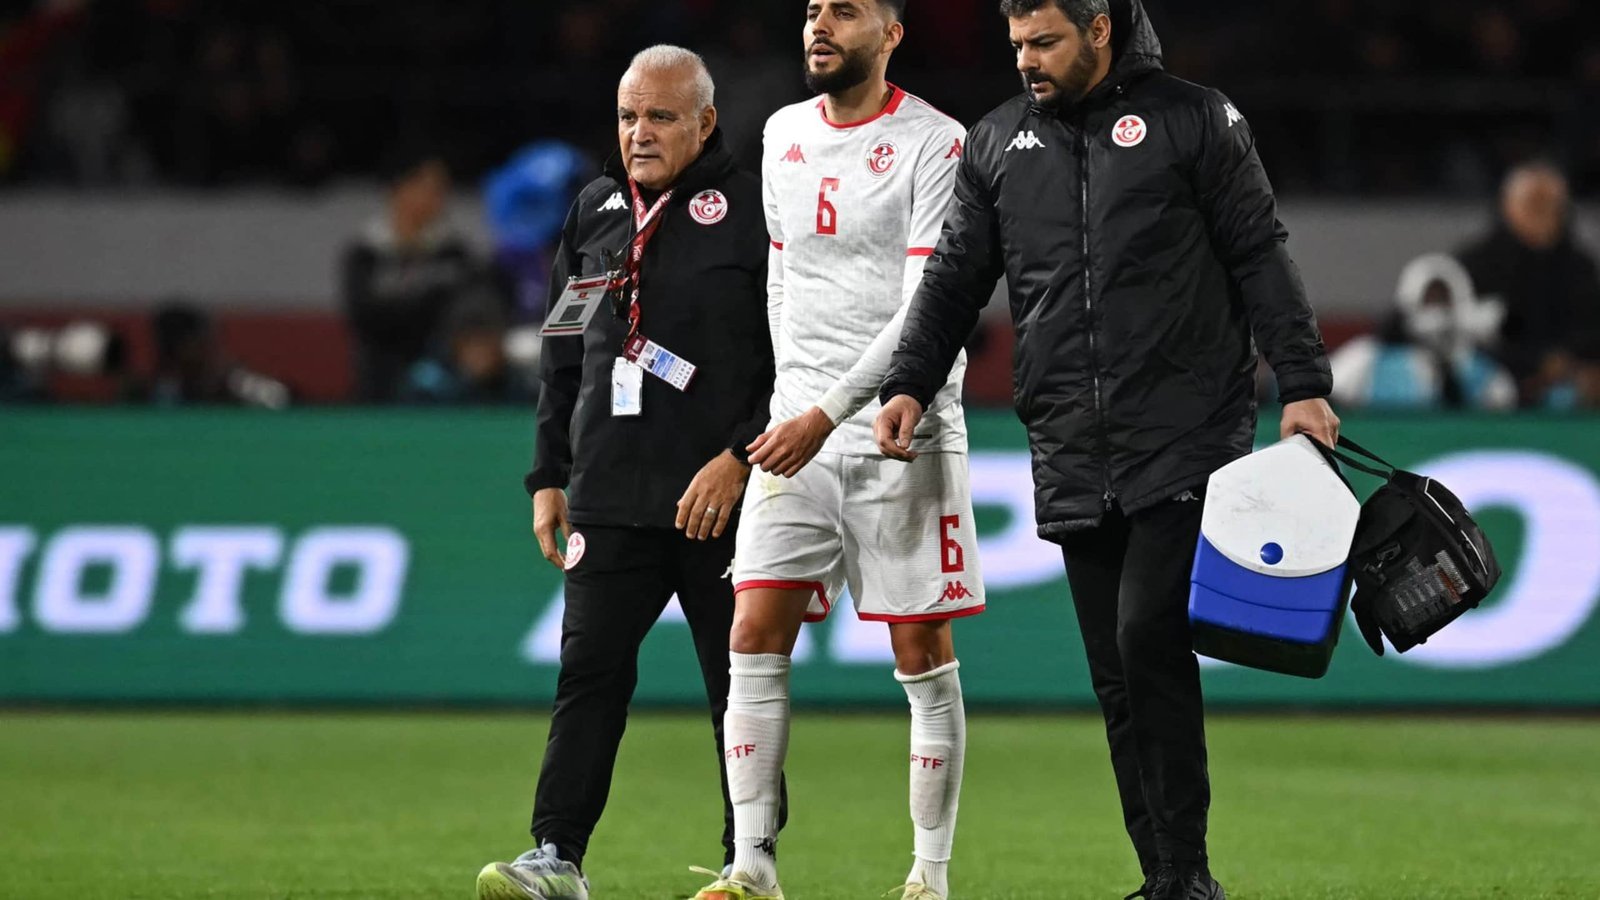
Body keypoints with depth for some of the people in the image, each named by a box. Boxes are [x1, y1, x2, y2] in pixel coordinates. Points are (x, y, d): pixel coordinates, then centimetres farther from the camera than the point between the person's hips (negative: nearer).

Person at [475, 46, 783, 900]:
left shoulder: (750, 212, -4)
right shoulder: (594, 212, 14)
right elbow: (563, 357, 19)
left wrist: (739, 459, -15)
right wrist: (550, 475, 14)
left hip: (723, 498, -4)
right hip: (610, 497, 4)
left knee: (740, 684, 3)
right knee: (589, 670, -2)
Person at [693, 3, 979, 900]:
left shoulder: (934, 143, -8)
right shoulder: (783, 135, 13)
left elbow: (928, 309, -14)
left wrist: (831, 411, -19)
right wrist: (793, 396, 17)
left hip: (902, 429, -5)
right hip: (799, 424, 5)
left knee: (924, 655, -1)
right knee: (755, 641, -5)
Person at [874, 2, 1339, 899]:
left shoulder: (1194, 121, 2)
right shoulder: (998, 143, 13)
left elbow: (1260, 257, 0)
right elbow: (956, 278, 16)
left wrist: (1304, 385, -7)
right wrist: (911, 385, 3)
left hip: (1185, 444, -5)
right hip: (1074, 461, 5)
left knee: (1149, 640, -17)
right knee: (1119, 679, 4)